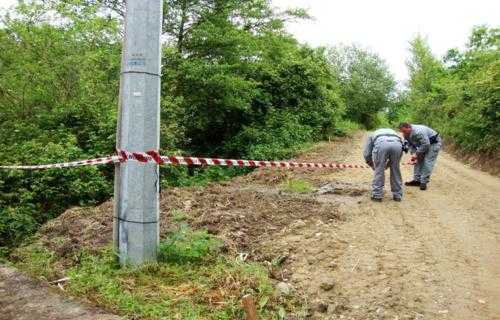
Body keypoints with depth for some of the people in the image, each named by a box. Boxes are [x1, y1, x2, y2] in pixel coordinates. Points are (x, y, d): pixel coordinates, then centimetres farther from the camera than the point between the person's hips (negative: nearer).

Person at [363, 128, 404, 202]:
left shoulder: (372, 135, 39)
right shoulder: (393, 133, 46)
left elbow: (366, 154, 28)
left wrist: (374, 167, 41)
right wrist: (386, 166, 43)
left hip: (381, 143, -2)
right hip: (397, 143, 3)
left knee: (379, 170, 13)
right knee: (395, 170, 19)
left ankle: (377, 195, 19)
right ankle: (397, 195, 27)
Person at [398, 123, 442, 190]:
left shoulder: (419, 132, -36)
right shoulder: (406, 134, -9)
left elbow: (426, 145, -34)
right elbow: (410, 145, 1)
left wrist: (417, 154, -26)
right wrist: (414, 153, -16)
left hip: (434, 143, -9)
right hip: (423, 144, 9)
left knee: (427, 162, -14)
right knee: (419, 160, 4)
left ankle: (423, 182, -11)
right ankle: (417, 180, 9)